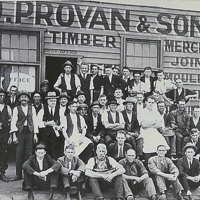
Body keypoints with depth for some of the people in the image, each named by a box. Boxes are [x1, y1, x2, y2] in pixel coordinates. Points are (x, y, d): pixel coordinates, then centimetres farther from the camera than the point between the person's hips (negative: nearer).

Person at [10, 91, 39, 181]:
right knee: (19, 154, -2)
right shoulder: (16, 109, 4)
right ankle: (18, 174, 6)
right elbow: (13, 122, 1)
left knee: (28, 153, 2)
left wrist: (35, 134, 2)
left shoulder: (32, 108, 9)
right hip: (20, 132, -1)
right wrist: (14, 135, -8)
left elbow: (35, 121, 8)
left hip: (29, 132, 1)